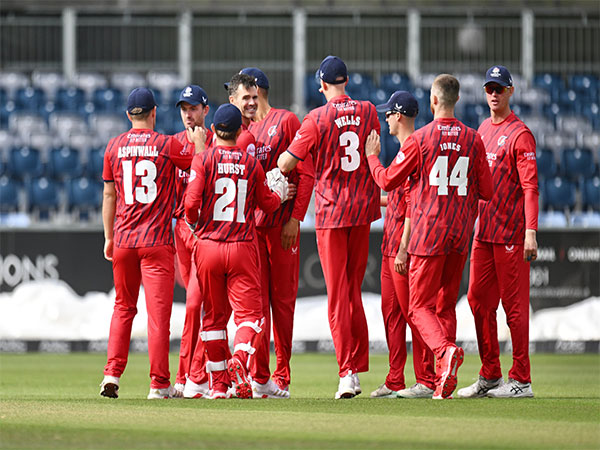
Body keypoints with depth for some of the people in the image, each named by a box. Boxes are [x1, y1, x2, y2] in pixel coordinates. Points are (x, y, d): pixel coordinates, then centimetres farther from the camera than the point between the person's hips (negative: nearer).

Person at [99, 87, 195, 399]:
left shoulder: (114, 146, 5)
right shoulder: (167, 145, -5)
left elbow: (109, 195, 10)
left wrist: (109, 238, 16)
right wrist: (199, 139, 21)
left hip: (123, 241, 3)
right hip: (157, 240, -3)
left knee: (123, 307, 16)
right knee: (158, 310, -3)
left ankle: (112, 375, 6)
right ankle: (159, 384, -6)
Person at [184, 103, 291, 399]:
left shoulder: (203, 159, -2)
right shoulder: (251, 163, 3)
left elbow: (192, 202, -12)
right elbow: (268, 204, 11)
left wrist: (193, 223, 9)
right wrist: (281, 194, 33)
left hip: (208, 246, 0)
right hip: (242, 247, 0)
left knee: (214, 316, 11)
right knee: (249, 313, 1)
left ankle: (219, 384, 12)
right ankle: (239, 359, -28)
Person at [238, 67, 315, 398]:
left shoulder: (286, 121, 1)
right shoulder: (243, 129, 18)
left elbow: (306, 173, -6)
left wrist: (295, 218, -12)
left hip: (282, 223, -4)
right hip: (250, 223, 4)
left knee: (283, 300, 0)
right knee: (256, 298, -4)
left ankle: (281, 379, 5)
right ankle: (259, 379, -7)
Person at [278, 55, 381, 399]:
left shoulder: (318, 119, -9)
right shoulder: (368, 111, 3)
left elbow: (286, 165, -8)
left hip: (331, 211, -4)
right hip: (363, 207, 4)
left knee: (338, 295, -3)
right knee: (354, 292, 14)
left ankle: (347, 373, -11)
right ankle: (358, 368, 16)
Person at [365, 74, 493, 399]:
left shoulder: (420, 139, -9)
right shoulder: (473, 140, 3)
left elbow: (387, 180, -1)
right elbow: (486, 191, 5)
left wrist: (372, 156, 17)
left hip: (428, 233, -4)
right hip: (460, 235, 4)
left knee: (419, 306, -1)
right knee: (446, 305, 14)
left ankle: (445, 350, -29)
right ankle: (445, 379, 7)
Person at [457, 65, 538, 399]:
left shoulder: (520, 134, -9)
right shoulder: (483, 130, 16)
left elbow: (530, 186, -15)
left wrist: (531, 232, -23)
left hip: (511, 232, -8)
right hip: (484, 230, 8)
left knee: (514, 305, -6)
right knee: (479, 300, 8)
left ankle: (521, 380, -3)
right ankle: (490, 376, 15)